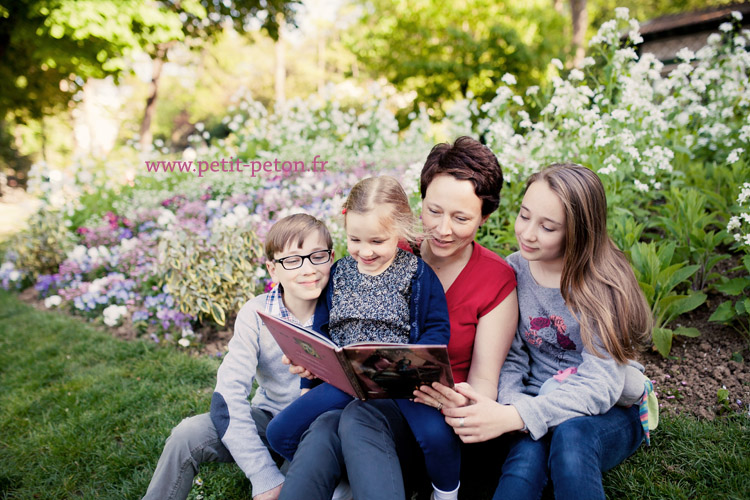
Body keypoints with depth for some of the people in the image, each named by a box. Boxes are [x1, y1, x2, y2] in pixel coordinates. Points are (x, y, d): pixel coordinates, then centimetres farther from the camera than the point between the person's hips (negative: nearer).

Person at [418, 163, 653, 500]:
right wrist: (500, 406, -28)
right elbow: (512, 359, -5)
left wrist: (512, 417, -36)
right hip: (537, 409, 2)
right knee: (527, 454, -32)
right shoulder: (514, 271, -3)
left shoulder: (604, 282, -15)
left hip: (608, 415, -1)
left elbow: (600, 386, -23)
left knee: (571, 435, -35)